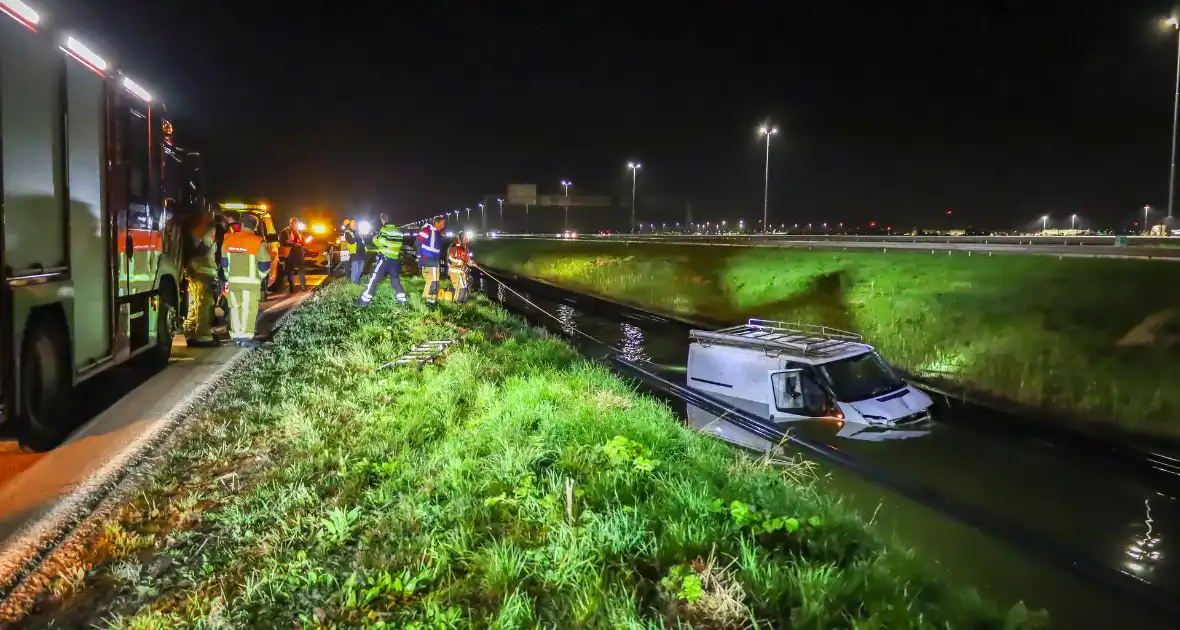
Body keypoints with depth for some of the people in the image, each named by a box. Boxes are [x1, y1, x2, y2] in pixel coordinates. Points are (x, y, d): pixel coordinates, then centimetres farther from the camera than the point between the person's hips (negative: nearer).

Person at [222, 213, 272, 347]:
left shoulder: (228, 239, 4)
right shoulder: (258, 242, -11)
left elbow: (224, 262, 12)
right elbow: (264, 265, -8)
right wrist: (260, 276, 10)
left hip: (233, 280, 4)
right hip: (250, 281, -4)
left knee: (235, 307, 14)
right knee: (248, 309, 0)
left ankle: (236, 336, 15)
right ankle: (246, 337, -3)